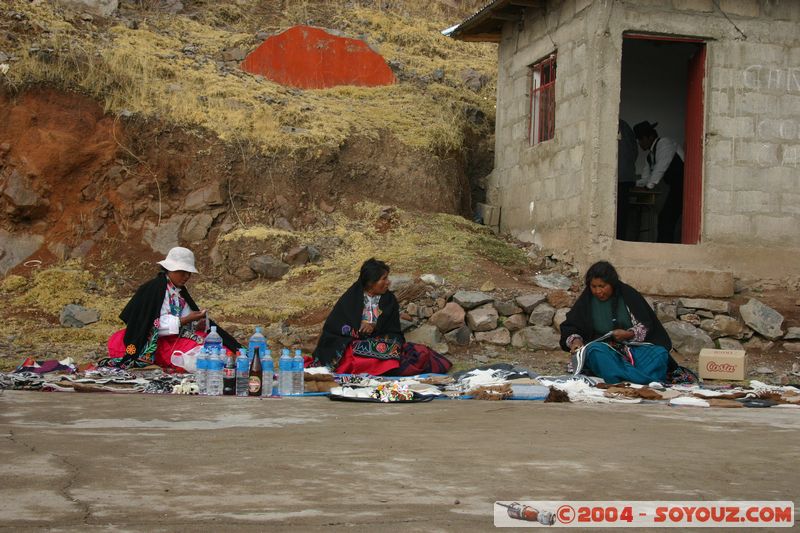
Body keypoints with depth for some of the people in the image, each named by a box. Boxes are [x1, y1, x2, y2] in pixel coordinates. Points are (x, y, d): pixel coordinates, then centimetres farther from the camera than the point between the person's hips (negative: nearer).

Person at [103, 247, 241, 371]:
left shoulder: (180, 291, 16)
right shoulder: (156, 288, -9)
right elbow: (157, 325, -18)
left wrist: (199, 324, -8)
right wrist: (186, 320, -23)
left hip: (181, 337, 8)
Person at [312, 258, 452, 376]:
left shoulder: (390, 300, 11)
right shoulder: (351, 298, 5)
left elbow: (393, 330, 5)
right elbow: (332, 326, 2)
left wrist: (375, 327, -15)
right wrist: (357, 329, -11)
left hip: (384, 343, 3)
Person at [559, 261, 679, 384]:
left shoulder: (628, 294, 3)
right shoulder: (586, 300, 4)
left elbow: (646, 325, 4)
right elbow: (569, 328, 7)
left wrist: (629, 334, -15)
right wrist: (575, 340, -14)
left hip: (633, 345, 1)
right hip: (604, 349, -1)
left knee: (660, 352, -27)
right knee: (595, 351, -36)